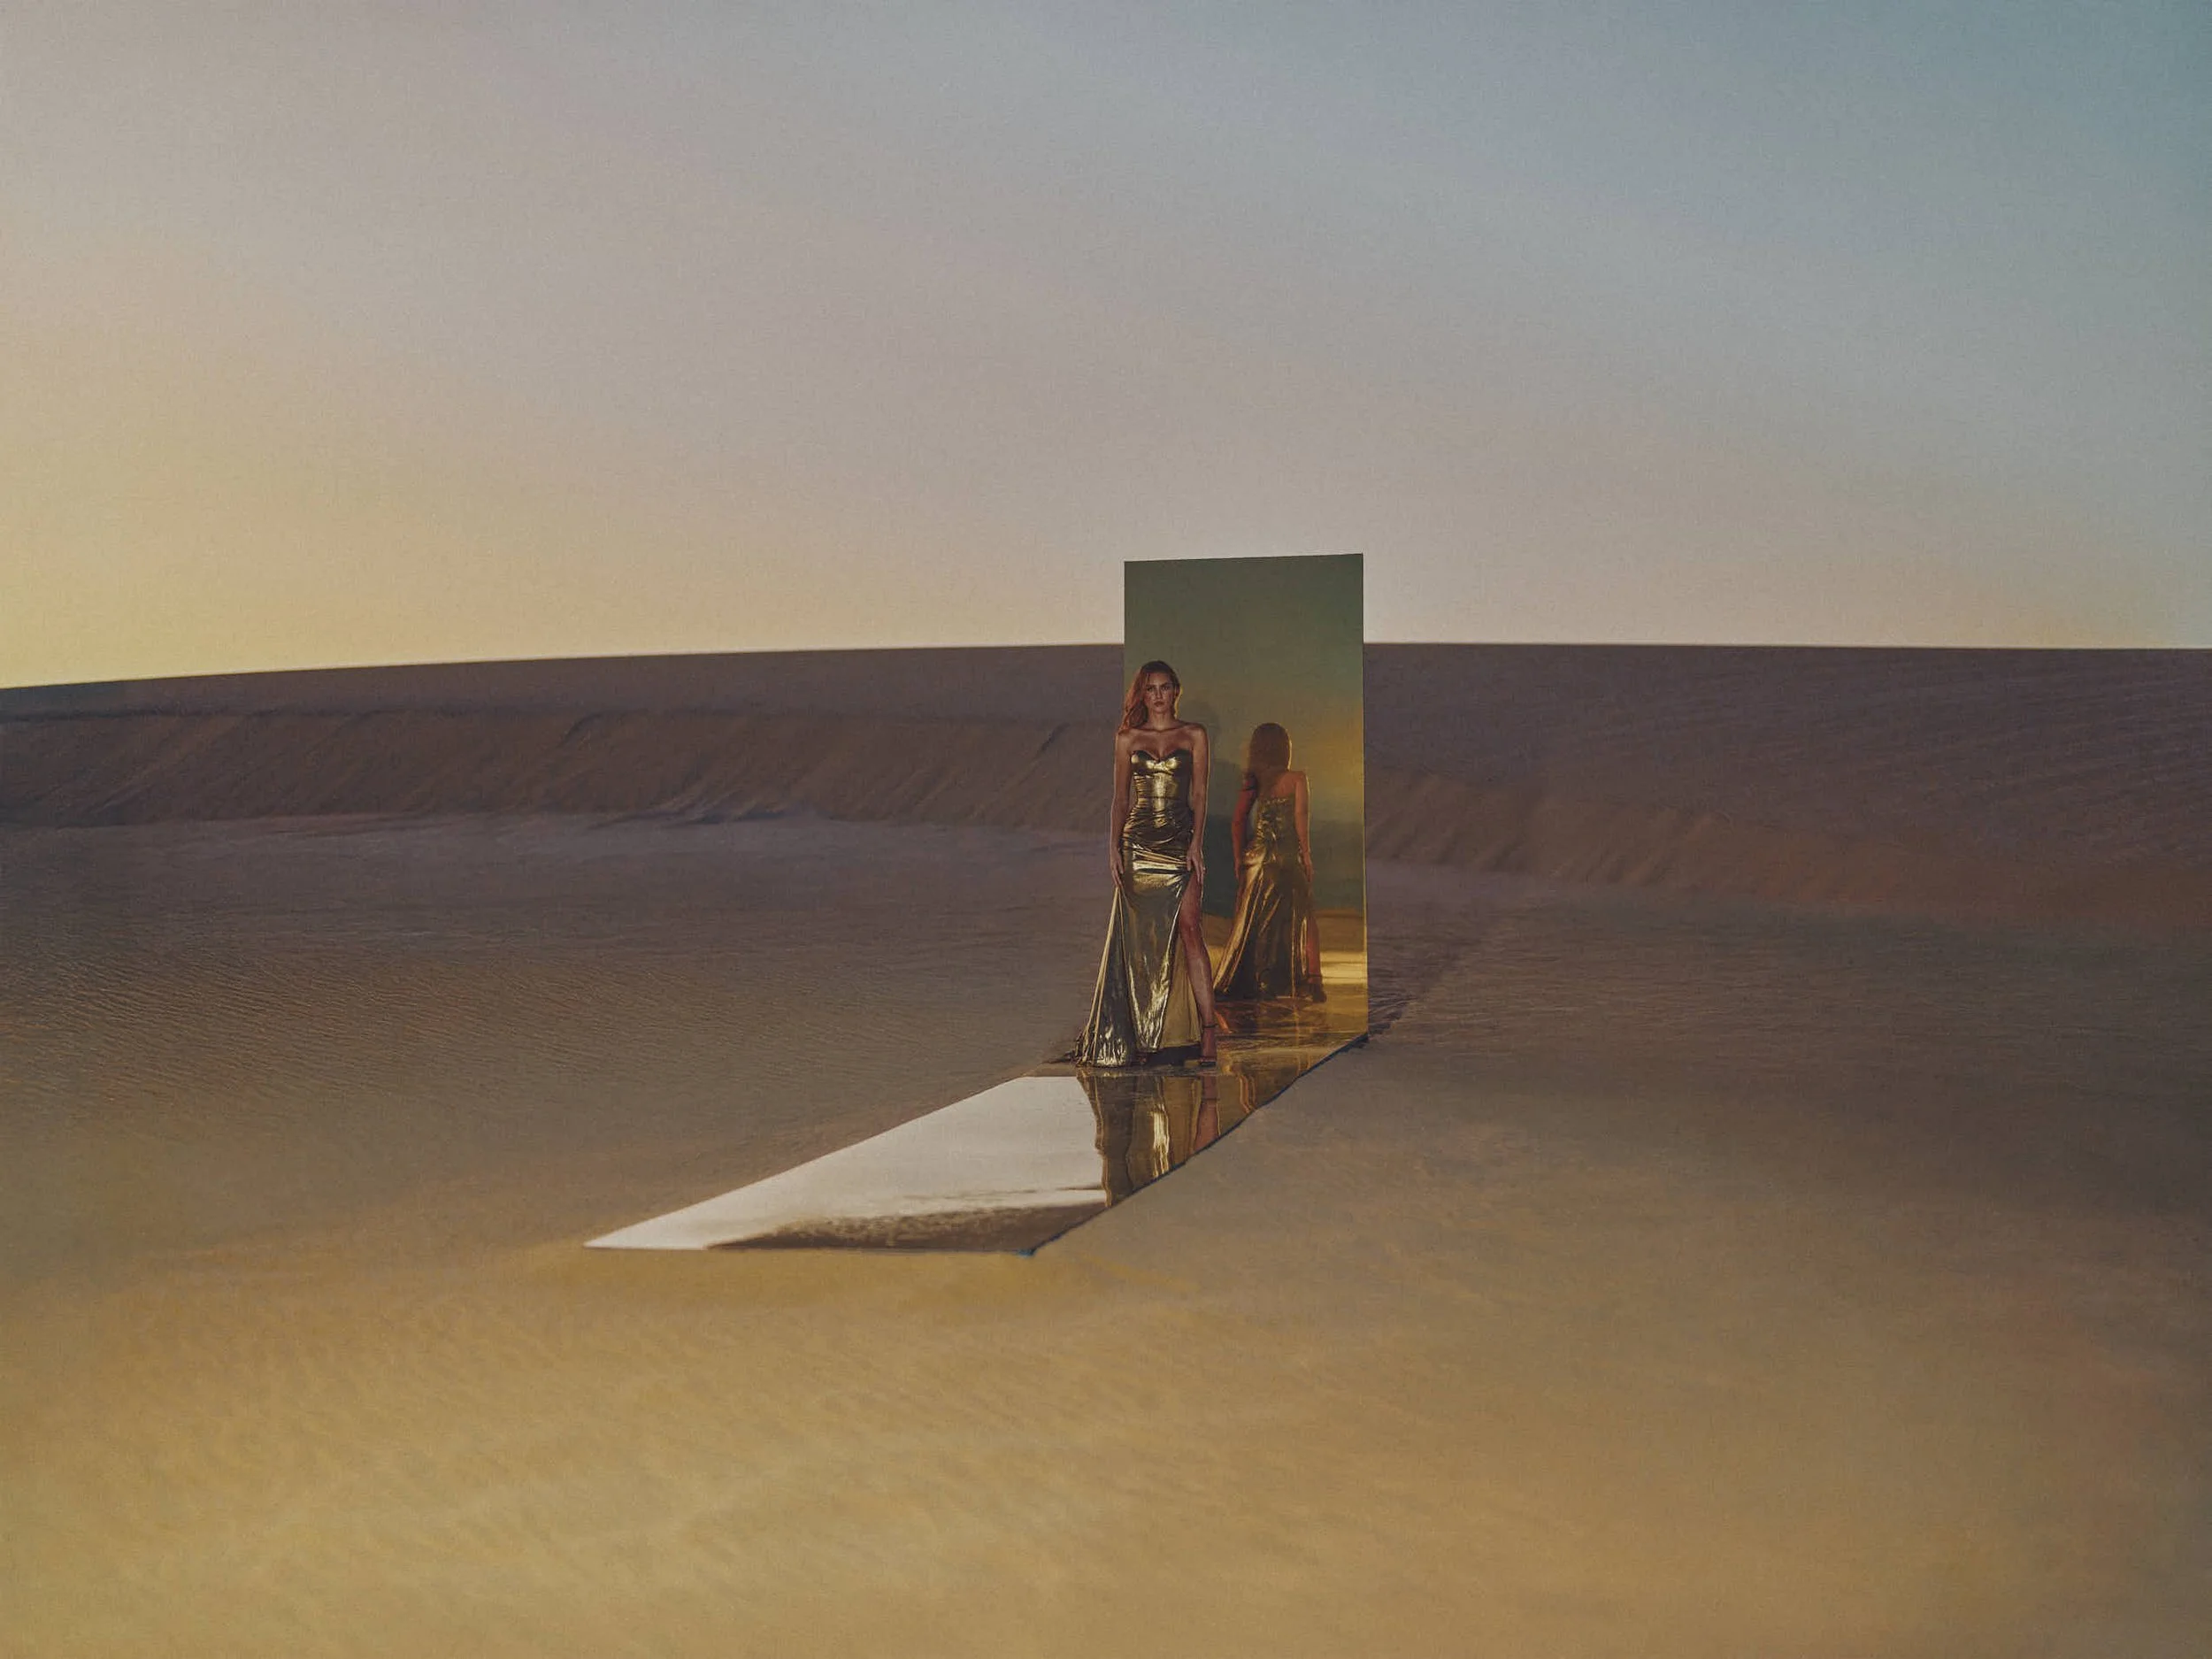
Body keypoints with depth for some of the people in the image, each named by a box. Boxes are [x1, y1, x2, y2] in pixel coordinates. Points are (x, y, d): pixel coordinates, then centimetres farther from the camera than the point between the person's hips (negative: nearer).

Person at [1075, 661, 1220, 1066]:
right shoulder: (1127, 738, 11)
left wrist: (1197, 843, -7)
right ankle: (1143, 1034, 7)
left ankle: (1207, 1031, -14)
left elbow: (1199, 793, 3)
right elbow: (1121, 798, 11)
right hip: (1139, 842, 2)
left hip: (1181, 839, -2)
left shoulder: (1194, 735, 7)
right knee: (1141, 937, 1)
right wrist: (1115, 844, 0)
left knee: (1187, 927, -13)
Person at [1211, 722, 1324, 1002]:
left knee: (1250, 922, 11)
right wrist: (1307, 854, -8)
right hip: (1288, 857, -4)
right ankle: (1311, 981, -5)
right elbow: (1301, 816, -11)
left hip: (1257, 859, 4)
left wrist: (1239, 858, 8)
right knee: (1304, 919, 4)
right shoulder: (1296, 779, -4)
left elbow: (1238, 821, 2)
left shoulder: (1252, 782, 5)